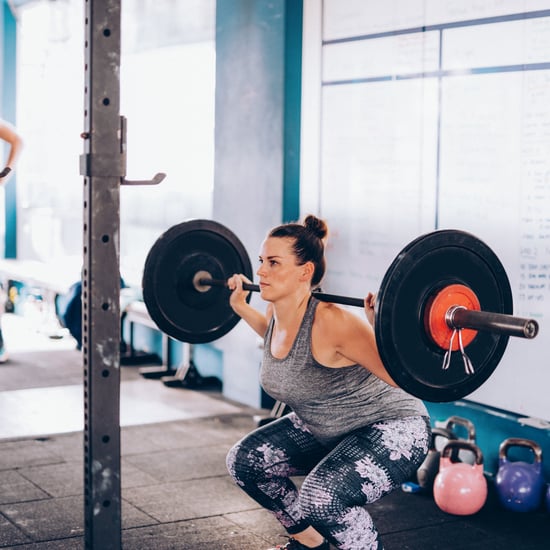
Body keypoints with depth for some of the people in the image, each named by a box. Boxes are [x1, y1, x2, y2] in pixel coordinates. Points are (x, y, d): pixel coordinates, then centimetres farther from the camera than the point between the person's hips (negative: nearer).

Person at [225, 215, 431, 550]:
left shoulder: (330, 322, -30)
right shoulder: (276, 316, -7)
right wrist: (242, 307, 14)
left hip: (393, 430, -9)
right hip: (324, 430, 9)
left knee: (321, 497, -32)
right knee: (245, 460, 4)